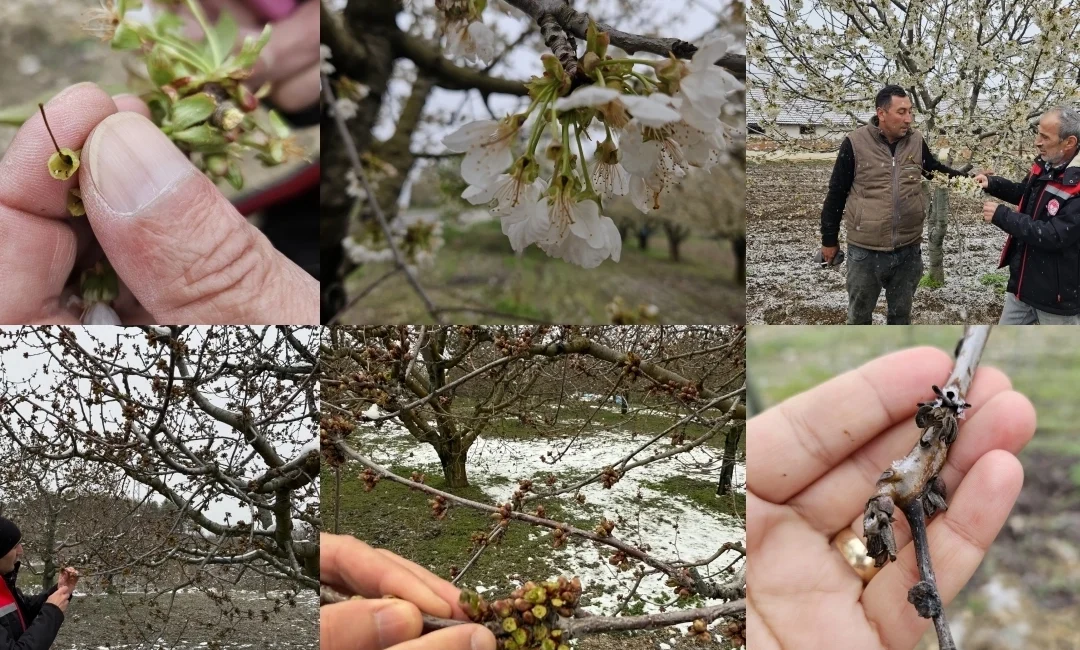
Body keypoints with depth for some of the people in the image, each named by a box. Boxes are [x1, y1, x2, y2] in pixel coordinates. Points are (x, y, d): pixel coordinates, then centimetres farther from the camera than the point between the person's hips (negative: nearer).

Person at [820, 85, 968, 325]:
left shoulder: (916, 141, -1)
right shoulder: (855, 143, -12)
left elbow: (936, 170, 16)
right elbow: (836, 194, -5)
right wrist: (829, 240, 0)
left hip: (908, 249, 3)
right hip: (865, 251, -3)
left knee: (901, 312, 18)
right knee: (859, 313, 12)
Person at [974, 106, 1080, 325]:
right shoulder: (1044, 165, 1)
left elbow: (1054, 236, -30)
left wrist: (1002, 216, -24)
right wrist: (993, 183, 3)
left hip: (1058, 291, -8)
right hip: (1023, 282, 8)